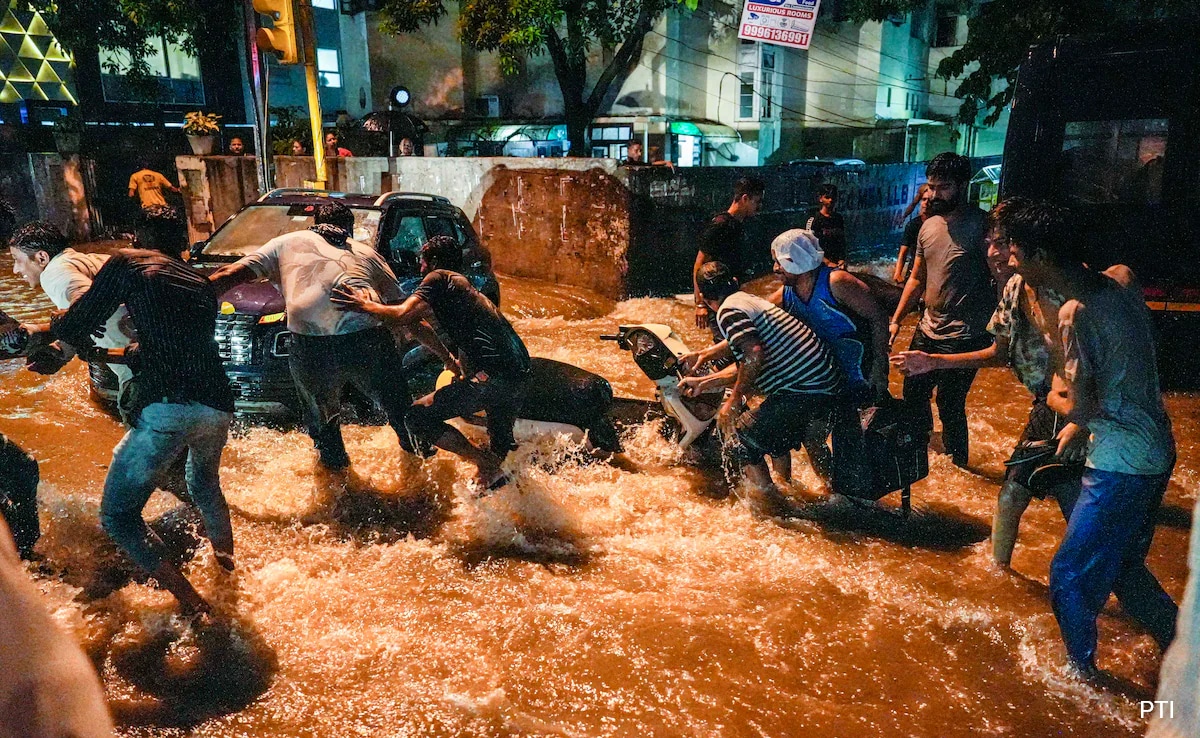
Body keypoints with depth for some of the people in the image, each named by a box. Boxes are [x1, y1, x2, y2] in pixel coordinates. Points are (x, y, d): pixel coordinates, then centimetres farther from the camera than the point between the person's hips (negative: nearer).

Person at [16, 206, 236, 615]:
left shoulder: (128, 263, 5)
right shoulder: (202, 285, 23)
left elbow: (76, 323, 7)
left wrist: (41, 332, 28)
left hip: (166, 407, -7)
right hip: (218, 406, 7)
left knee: (118, 515, 7)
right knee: (205, 485, 34)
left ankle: (189, 601, 3)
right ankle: (227, 564, 45)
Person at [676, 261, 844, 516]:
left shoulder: (728, 311, -7)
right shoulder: (751, 300, 22)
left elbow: (754, 355, -24)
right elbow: (745, 367, 25)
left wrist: (734, 401, -14)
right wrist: (702, 383, 32)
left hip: (803, 388, -10)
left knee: (744, 439, 2)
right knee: (778, 431, 30)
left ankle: (773, 508, 8)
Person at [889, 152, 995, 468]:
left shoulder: (979, 224, -15)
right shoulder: (929, 226, 7)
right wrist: (896, 320, 11)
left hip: (964, 338, -7)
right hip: (928, 330, 8)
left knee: (950, 405, -2)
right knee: (913, 393, 19)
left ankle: (957, 464, 21)